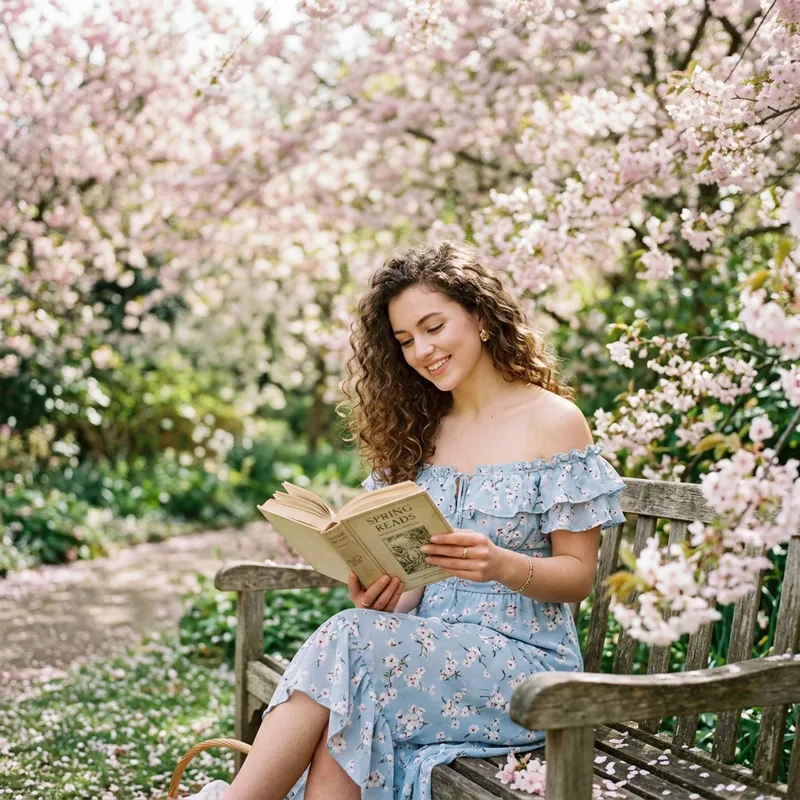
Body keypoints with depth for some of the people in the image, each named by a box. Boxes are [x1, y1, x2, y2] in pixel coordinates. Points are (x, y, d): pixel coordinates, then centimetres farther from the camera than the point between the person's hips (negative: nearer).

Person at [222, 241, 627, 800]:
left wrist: (499, 564, -22)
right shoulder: (418, 430, 14)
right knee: (345, 722, -30)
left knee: (348, 640, -28)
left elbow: (579, 576, -3)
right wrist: (383, 596, -9)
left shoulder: (553, 420, -3)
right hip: (427, 643, 4)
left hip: (522, 656, -4)